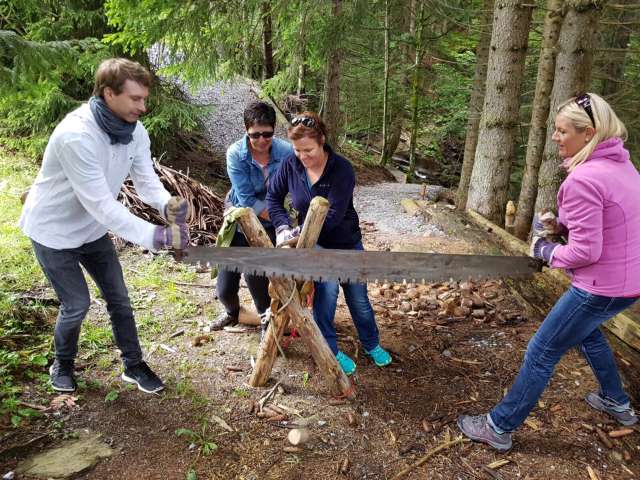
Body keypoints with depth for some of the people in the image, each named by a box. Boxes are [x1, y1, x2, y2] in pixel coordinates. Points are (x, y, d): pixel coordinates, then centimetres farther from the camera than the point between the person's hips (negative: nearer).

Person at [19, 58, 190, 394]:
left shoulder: (135, 132, -12)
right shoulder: (76, 135, -35)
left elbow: (146, 182, -12)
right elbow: (101, 204, -38)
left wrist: (168, 204, -35)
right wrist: (155, 236, -44)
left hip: (92, 228, 6)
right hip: (53, 229, -6)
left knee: (118, 297, 8)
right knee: (77, 304, 0)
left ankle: (133, 365, 25)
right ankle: (62, 364, 30)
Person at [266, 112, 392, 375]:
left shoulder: (341, 169, -23)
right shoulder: (291, 165, -13)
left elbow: (333, 214, -28)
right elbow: (274, 197, -1)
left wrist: (298, 233, -33)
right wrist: (283, 227, -17)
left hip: (348, 243, -1)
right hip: (315, 244, 1)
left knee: (358, 298, 12)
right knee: (326, 293, -10)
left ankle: (372, 345, 36)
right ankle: (330, 350, 15)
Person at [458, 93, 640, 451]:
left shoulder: (582, 180, -26)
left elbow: (584, 253, -24)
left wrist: (546, 251, -6)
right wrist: (562, 225, 2)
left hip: (602, 287, -9)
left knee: (541, 353, 3)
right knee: (586, 330, 35)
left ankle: (500, 427, 18)